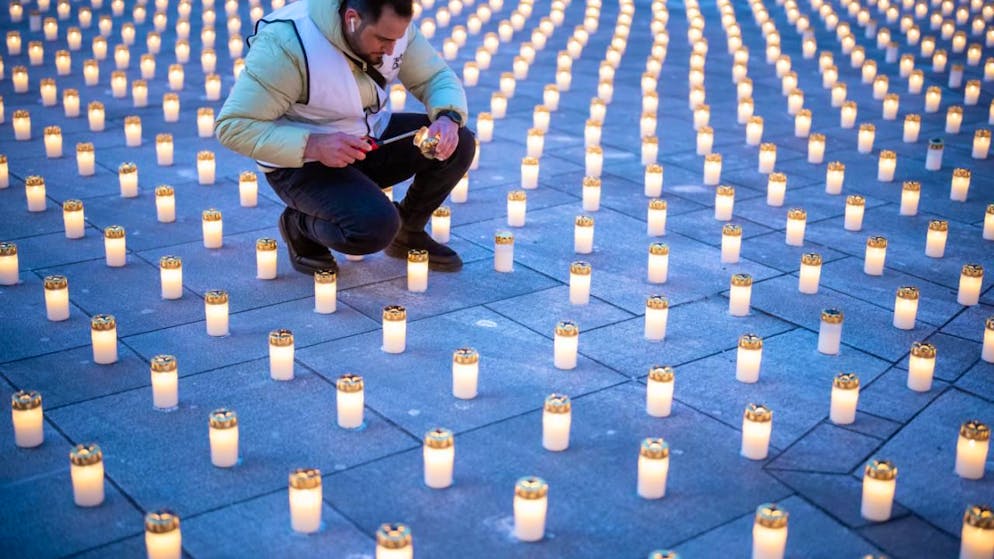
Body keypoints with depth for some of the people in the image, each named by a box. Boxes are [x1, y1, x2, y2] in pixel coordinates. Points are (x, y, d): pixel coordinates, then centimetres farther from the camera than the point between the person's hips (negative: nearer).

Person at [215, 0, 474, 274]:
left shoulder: (391, 25, -11)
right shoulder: (286, 44, -29)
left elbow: (437, 77, -2)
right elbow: (232, 126, -27)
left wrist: (448, 117, -25)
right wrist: (313, 146, -38)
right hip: (301, 160, -6)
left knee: (458, 144, -13)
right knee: (375, 227, -31)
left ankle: (408, 233, 12)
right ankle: (299, 225, 3)